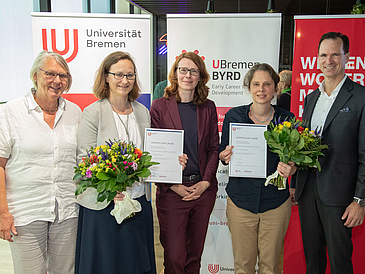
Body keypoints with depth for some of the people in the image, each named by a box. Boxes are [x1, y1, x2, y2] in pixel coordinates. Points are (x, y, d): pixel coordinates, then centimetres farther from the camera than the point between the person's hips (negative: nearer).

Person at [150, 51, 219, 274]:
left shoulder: (208, 108, 7)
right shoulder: (159, 107, -2)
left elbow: (214, 149, 7)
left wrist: (205, 182, -5)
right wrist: (173, 185, -10)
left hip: (203, 189, 3)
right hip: (171, 191, -3)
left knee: (195, 255, 15)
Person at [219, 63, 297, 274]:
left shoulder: (287, 119, -2)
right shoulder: (234, 116, -3)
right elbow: (222, 153, 6)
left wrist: (291, 168, -16)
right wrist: (225, 157, -16)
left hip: (276, 202, 1)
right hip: (241, 200, 0)